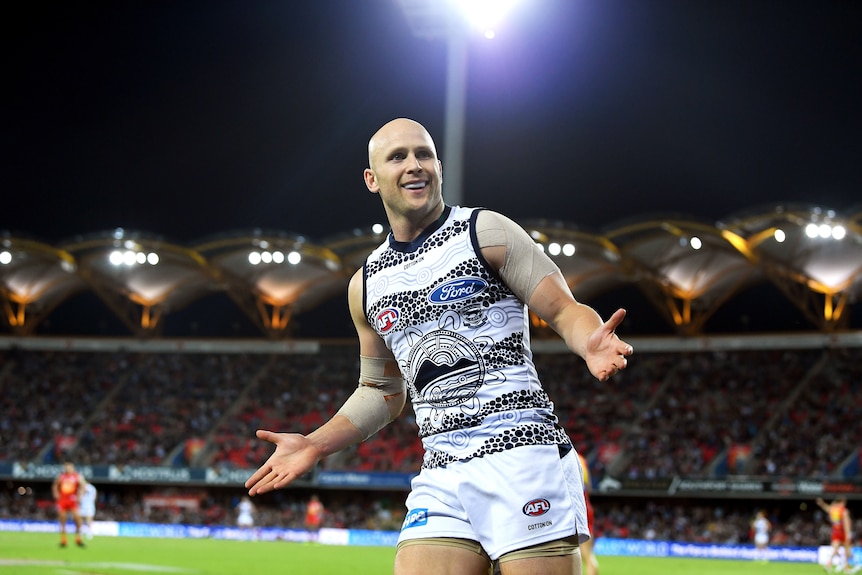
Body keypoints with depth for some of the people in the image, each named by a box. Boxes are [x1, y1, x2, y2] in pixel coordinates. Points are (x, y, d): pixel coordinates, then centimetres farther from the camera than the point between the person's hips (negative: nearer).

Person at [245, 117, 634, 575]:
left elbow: (564, 310, -1)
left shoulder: (486, 232, 3)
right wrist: (316, 444, 16)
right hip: (441, 476, 5)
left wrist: (590, 342, -23)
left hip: (521, 453, -4)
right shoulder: (367, 285, 17)